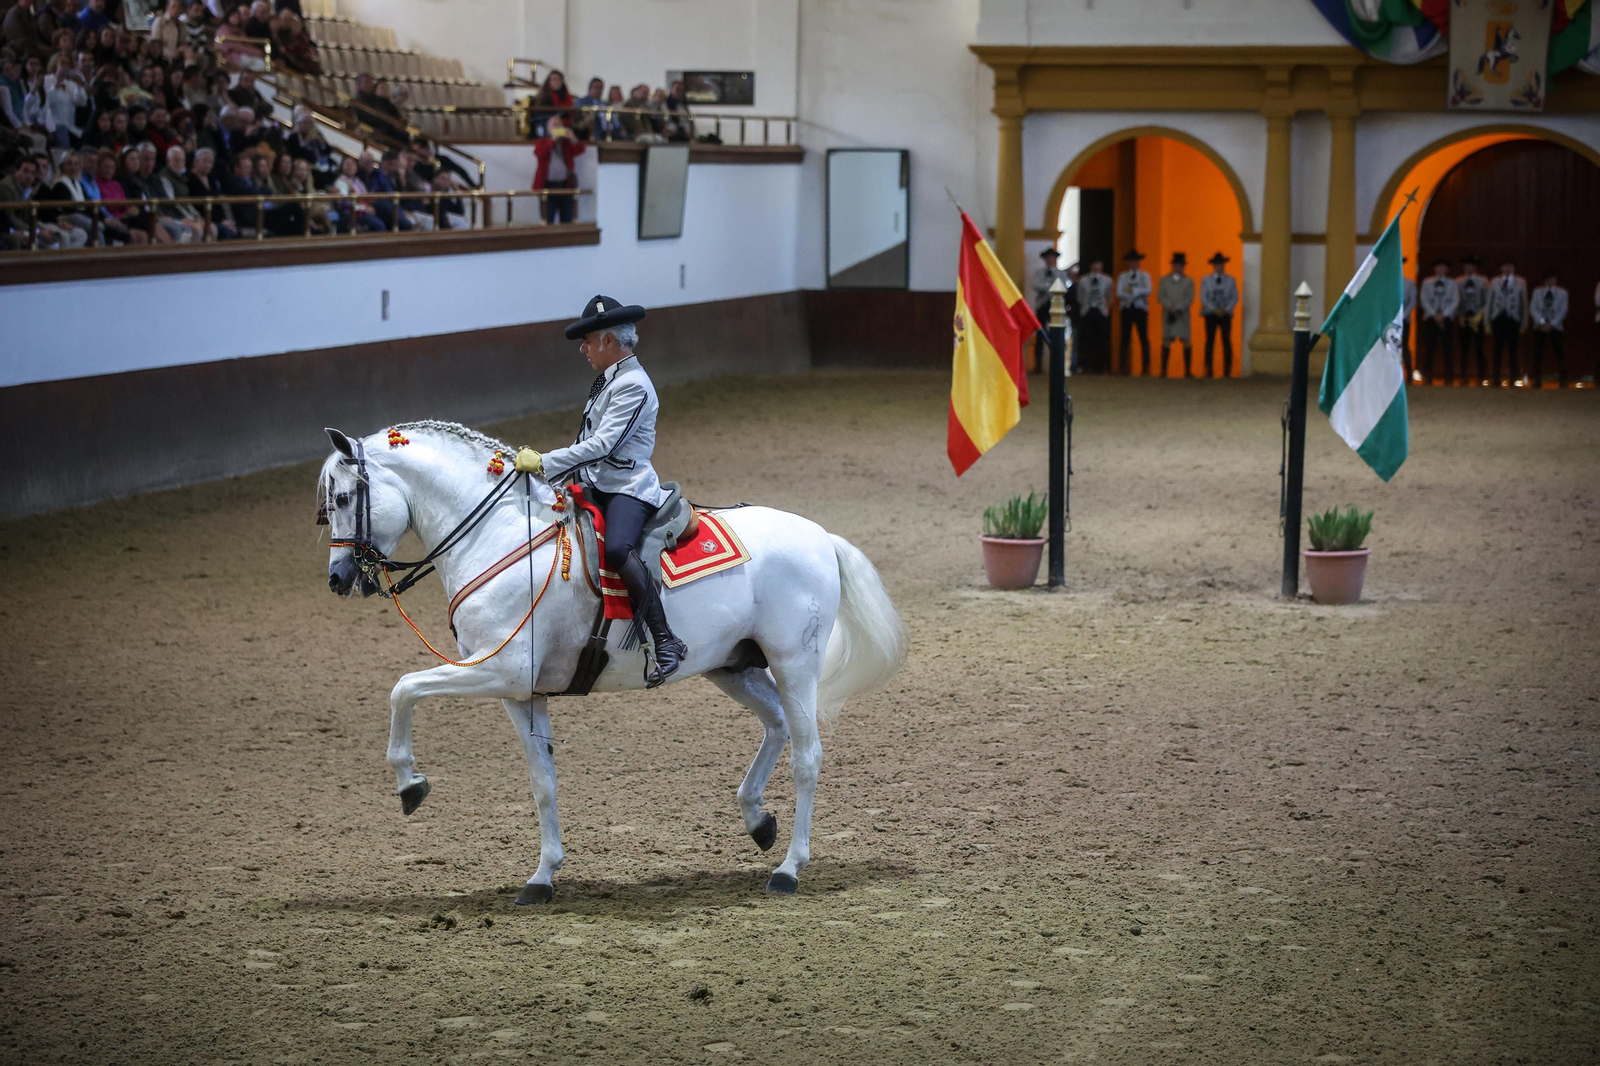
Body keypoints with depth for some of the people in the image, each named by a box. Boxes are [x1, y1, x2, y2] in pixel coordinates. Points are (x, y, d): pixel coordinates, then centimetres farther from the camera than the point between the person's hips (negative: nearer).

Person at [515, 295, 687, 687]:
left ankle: (666, 642, -35)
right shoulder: (609, 379, 16)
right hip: (596, 486, 11)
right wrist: (551, 474, 15)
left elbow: (601, 445, -21)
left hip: (629, 489, -11)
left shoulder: (633, 386, -14)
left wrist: (544, 463, -21)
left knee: (617, 548, -35)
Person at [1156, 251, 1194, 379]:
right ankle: (1163, 370, -4)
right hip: (1168, 314, 1)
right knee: (1166, 341, -3)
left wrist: (1178, 309, -11)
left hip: (1182, 314, -1)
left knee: (1186, 342, -5)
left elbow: (1190, 299, 1)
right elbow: (1160, 297, 5)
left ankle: (1188, 371, -3)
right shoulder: (1164, 280, 12)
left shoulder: (1189, 281, 8)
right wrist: (1170, 307, -10)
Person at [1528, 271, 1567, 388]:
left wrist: (1551, 324, -11)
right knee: (1537, 354, -3)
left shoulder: (1562, 293, 3)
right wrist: (1542, 322, -11)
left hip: (1555, 326, -1)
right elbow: (1533, 309, 2)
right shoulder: (1537, 292, 8)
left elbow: (1562, 311, -1)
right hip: (1539, 326, 1)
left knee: (1560, 353, -6)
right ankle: (1537, 381, 2)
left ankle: (1562, 381, -3)